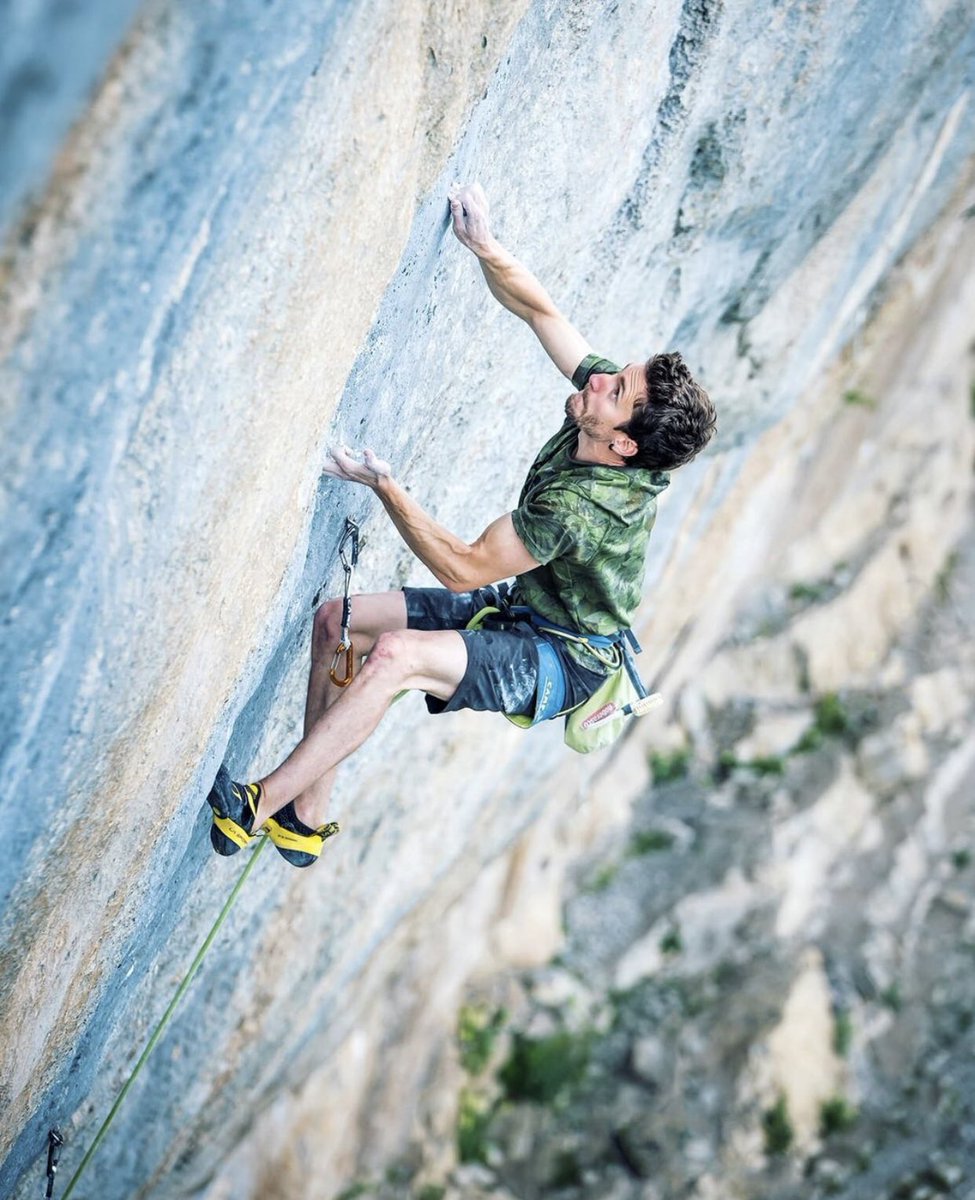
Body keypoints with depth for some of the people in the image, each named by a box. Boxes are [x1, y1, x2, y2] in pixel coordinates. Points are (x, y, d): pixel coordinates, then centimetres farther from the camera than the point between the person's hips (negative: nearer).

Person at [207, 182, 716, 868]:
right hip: (517, 607, 10)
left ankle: (260, 805, -26)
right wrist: (485, 247, -15)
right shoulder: (609, 393, -13)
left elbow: (464, 568, -28)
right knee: (337, 621, 0)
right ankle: (307, 819, 5)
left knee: (396, 654, -34)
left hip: (559, 664, -10)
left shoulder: (585, 507, -35)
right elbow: (541, 311, -1)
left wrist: (385, 486, -23)